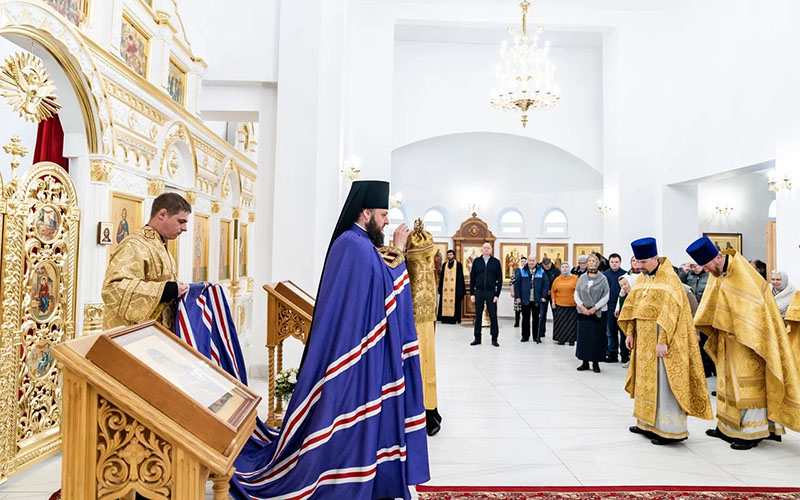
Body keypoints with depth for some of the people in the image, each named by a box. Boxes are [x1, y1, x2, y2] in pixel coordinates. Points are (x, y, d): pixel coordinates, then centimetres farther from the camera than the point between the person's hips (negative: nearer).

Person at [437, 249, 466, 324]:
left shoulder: (458, 265, 2)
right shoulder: (445, 265, 14)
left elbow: (460, 277, -1)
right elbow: (441, 277, 15)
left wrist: (460, 289, -8)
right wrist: (440, 288, 9)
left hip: (454, 288, -4)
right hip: (445, 288, 4)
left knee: (454, 303, -4)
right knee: (445, 302, 1)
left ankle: (453, 318, -1)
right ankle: (445, 318, 5)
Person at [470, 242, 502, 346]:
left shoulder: (496, 262, 2)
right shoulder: (477, 261, 5)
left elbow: (499, 279, 2)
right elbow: (472, 278, 6)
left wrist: (497, 294, -6)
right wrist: (472, 293, 0)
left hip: (491, 292, -1)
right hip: (479, 292, 1)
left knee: (493, 316, 1)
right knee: (478, 316, 6)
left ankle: (494, 339, 9)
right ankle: (477, 338, 15)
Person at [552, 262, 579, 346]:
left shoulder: (575, 278, -1)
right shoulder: (557, 279, 5)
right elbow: (553, 291, 12)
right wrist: (553, 301, 5)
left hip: (572, 305, -2)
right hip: (559, 305, 2)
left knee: (572, 323, 4)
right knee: (560, 323, 5)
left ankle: (571, 340, 14)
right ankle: (561, 339, 14)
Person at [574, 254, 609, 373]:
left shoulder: (602, 278, -1)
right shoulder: (582, 277, 6)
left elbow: (606, 296, -3)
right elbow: (576, 294, 6)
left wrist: (595, 308, -11)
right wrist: (582, 306, -7)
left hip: (598, 312, -2)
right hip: (583, 312, 2)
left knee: (597, 337, 0)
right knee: (583, 336, 4)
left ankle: (596, 363, 10)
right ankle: (585, 362, 13)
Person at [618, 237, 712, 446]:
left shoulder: (669, 280, -15)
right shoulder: (643, 278, 10)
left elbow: (669, 313, -21)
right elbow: (632, 306, 12)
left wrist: (662, 341, -24)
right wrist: (630, 333, 8)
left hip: (662, 339, -8)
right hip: (644, 339, 8)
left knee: (663, 383, -3)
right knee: (647, 380, 14)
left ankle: (670, 429, 7)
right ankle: (648, 423, 25)